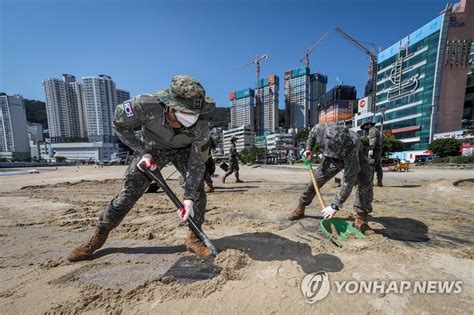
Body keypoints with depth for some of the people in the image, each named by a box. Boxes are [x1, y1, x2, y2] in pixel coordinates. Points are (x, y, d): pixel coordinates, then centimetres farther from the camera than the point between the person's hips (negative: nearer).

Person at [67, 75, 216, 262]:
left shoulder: (201, 124, -34)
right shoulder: (146, 105, -35)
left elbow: (197, 162, -26)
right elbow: (119, 123, -13)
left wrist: (189, 197, -30)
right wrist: (142, 152, -20)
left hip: (183, 149, 1)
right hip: (152, 148, 0)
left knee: (197, 185, -18)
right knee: (129, 191, 0)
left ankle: (194, 238, 0)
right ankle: (98, 237, 25)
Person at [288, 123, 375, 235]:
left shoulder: (352, 146, -46)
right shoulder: (320, 130, -37)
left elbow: (349, 181, -45)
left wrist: (335, 206, -44)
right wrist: (308, 149, -12)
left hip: (355, 157, -2)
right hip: (331, 158, 2)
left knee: (365, 182, -27)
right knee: (315, 180, -2)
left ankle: (361, 219, -11)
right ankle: (300, 209, 13)